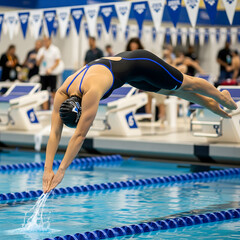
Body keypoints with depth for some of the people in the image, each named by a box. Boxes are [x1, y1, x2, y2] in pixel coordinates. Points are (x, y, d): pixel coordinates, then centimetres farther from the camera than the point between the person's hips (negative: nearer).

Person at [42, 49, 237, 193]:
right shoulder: (62, 94, -26)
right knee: (170, 91, 29)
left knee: (187, 84, 18)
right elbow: (55, 133, -25)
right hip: (121, 62, 6)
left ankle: (220, 96, 47)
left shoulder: (91, 92, -45)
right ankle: (209, 103, 54)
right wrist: (48, 170, -33)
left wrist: (61, 171, -43)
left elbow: (80, 135, -44)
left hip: (140, 63, -6)